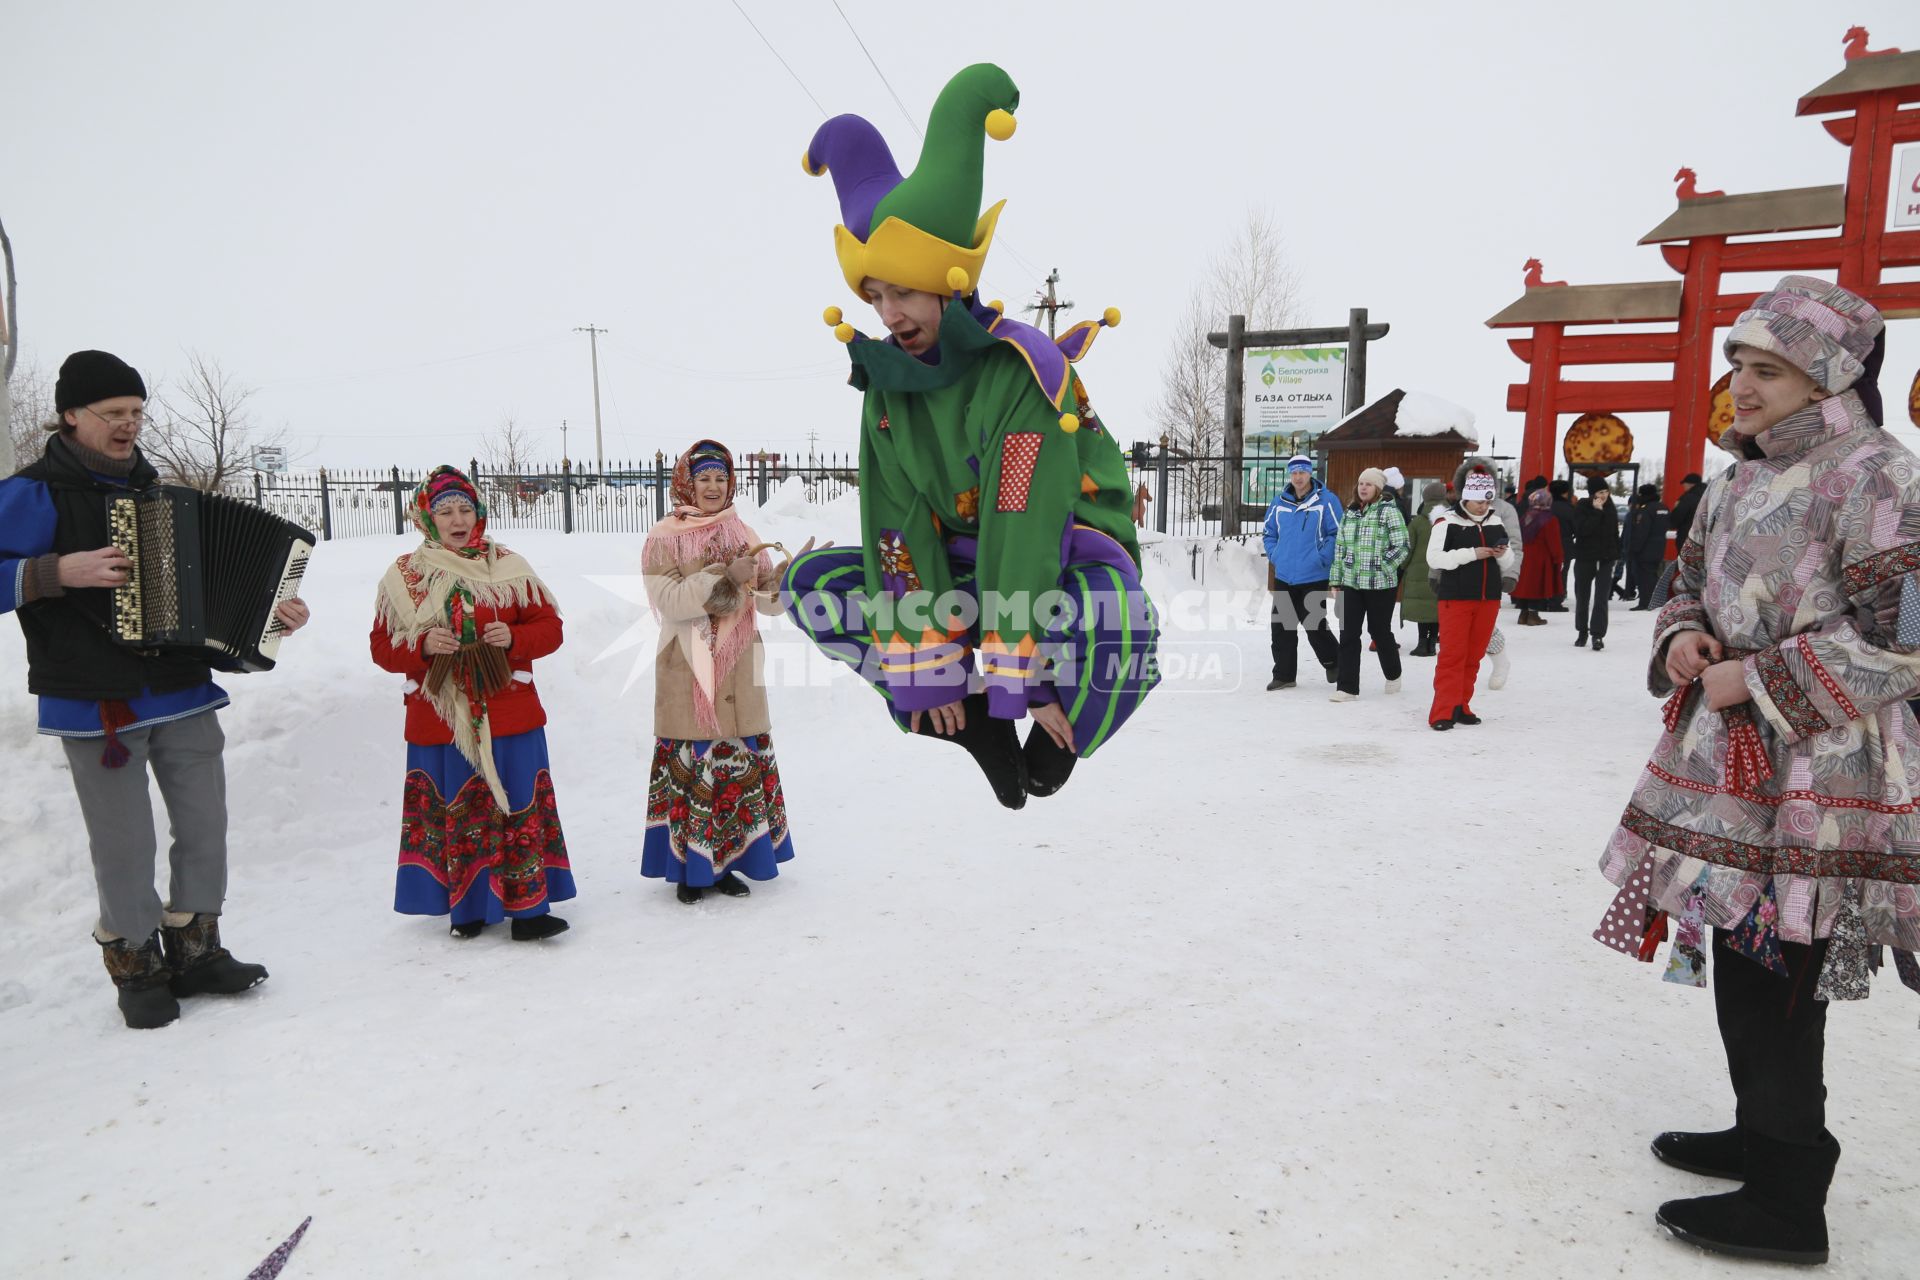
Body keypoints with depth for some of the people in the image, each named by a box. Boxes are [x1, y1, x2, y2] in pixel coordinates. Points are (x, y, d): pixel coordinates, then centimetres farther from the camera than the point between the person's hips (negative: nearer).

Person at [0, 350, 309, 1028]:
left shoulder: (156, 489, 14)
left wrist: (269, 608, 9)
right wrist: (58, 572, -22)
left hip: (184, 693, 6)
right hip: (95, 705, -5)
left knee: (205, 829, 9)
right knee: (126, 848, 0)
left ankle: (195, 952, 25)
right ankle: (135, 969, 18)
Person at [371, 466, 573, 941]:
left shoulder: (509, 568, 3)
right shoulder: (403, 576, 3)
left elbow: (550, 626, 4)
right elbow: (381, 646, 4)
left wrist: (514, 638, -16)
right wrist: (422, 646, -16)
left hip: (508, 718, 0)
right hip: (439, 721, 0)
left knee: (519, 809, 1)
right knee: (453, 816, 7)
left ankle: (527, 908, 8)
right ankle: (467, 908, 22)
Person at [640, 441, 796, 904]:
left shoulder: (743, 534, 11)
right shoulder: (664, 537, -1)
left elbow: (769, 601, 6)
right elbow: (668, 599, -15)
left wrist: (788, 577, -15)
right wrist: (726, 576, -22)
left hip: (739, 674, 4)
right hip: (688, 674, -4)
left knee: (742, 766, 6)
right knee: (692, 766, -3)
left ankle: (725, 863, 19)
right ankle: (689, 869, 10)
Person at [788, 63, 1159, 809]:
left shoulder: (1025, 372, -23)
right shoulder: (887, 388, -5)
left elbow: (1022, 529, -28)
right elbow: (897, 527, -10)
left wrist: (1020, 671, -29)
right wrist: (920, 660, -15)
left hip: (1066, 563, -6)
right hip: (962, 567, 6)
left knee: (1113, 619, -42)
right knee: (809, 583, -9)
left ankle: (1059, 727, -4)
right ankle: (974, 722, -8)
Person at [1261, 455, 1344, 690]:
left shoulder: (1326, 501, -6)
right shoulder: (1279, 503, 8)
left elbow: (1338, 533, -8)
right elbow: (1267, 533, 18)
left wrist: (1321, 558, -14)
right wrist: (1275, 555, 5)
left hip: (1313, 577, -5)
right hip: (1284, 576, 5)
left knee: (1314, 626, 1)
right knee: (1282, 627, 6)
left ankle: (1332, 662, 27)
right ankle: (1284, 674, 16)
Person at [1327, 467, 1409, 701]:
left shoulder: (1389, 511, -7)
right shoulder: (1350, 513, 11)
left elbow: (1403, 547, -10)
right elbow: (1340, 548, 14)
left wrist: (1381, 567, -15)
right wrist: (1335, 580, 10)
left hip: (1380, 585, -5)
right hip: (1351, 583, 5)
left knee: (1379, 630, 9)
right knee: (1348, 634, -1)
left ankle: (1393, 675, 34)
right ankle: (1347, 687, 2)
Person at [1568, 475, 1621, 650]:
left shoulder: (1610, 508, 5)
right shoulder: (1583, 508, -6)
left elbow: (1615, 533, 14)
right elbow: (1581, 529, -22)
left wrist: (1615, 556, 12)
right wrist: (1596, 511, -23)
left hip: (1605, 560, 2)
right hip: (1585, 558, -2)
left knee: (1601, 599, -8)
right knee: (1582, 597, 10)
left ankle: (1598, 635, -9)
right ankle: (1582, 631, 26)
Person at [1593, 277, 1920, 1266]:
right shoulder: (1738, 480, 13)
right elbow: (1692, 582, 22)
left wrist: (1760, 682, -17)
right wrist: (1680, 637, 1)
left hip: (1817, 776, -8)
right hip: (1729, 759, 8)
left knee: (1775, 980, -2)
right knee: (1740, 959, 18)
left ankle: (1788, 1205, 14)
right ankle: (1763, 1136, 36)